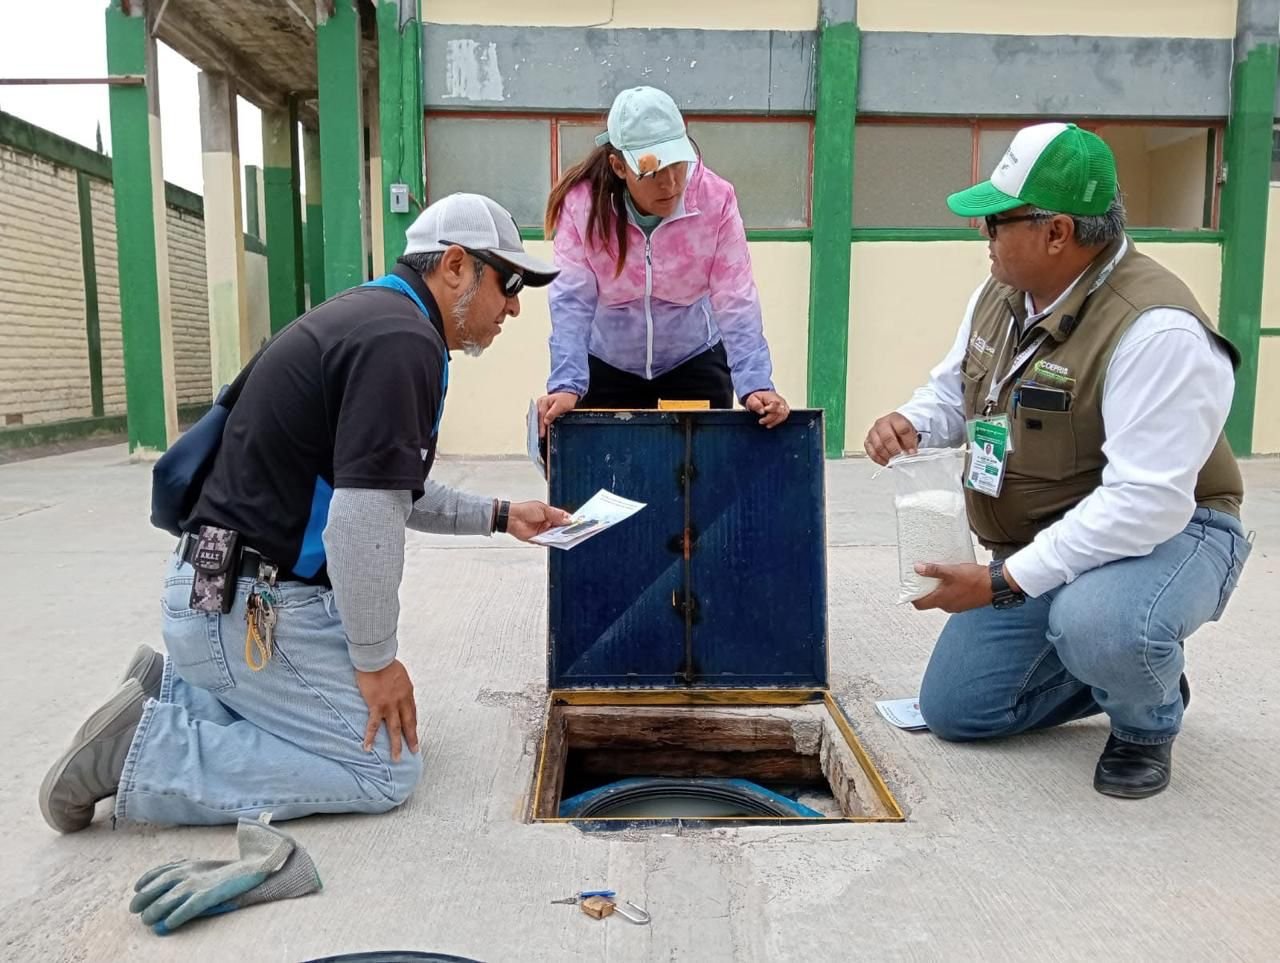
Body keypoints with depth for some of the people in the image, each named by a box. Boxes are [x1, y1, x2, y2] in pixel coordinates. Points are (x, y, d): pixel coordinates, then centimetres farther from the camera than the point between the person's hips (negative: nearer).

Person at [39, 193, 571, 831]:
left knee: (371, 717, 16)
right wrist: (376, 660, -12)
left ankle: (173, 686, 16)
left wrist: (498, 516, 19)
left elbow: (385, 489, 22)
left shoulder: (375, 315, 13)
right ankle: (140, 748, -4)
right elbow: (363, 519, -25)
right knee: (386, 767, -6)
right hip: (249, 605, -10)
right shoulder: (403, 340, -21)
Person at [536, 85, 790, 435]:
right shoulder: (582, 202, -20)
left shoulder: (715, 199, -20)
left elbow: (736, 301, -21)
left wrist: (755, 385, -32)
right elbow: (571, 301, -23)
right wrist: (567, 386, -34)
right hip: (606, 367, 0)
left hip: (695, 363, 0)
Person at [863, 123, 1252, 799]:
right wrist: (909, 423, -13)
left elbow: (1145, 502, -33)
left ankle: (1147, 719, -4)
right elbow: (953, 391, 12)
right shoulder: (999, 295, -3)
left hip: (1164, 533, -7)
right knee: (953, 711, 8)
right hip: (1040, 552, 7)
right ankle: (1124, 667, 28)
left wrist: (1004, 581, -32)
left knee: (1093, 624, -42)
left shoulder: (1155, 330, -29)